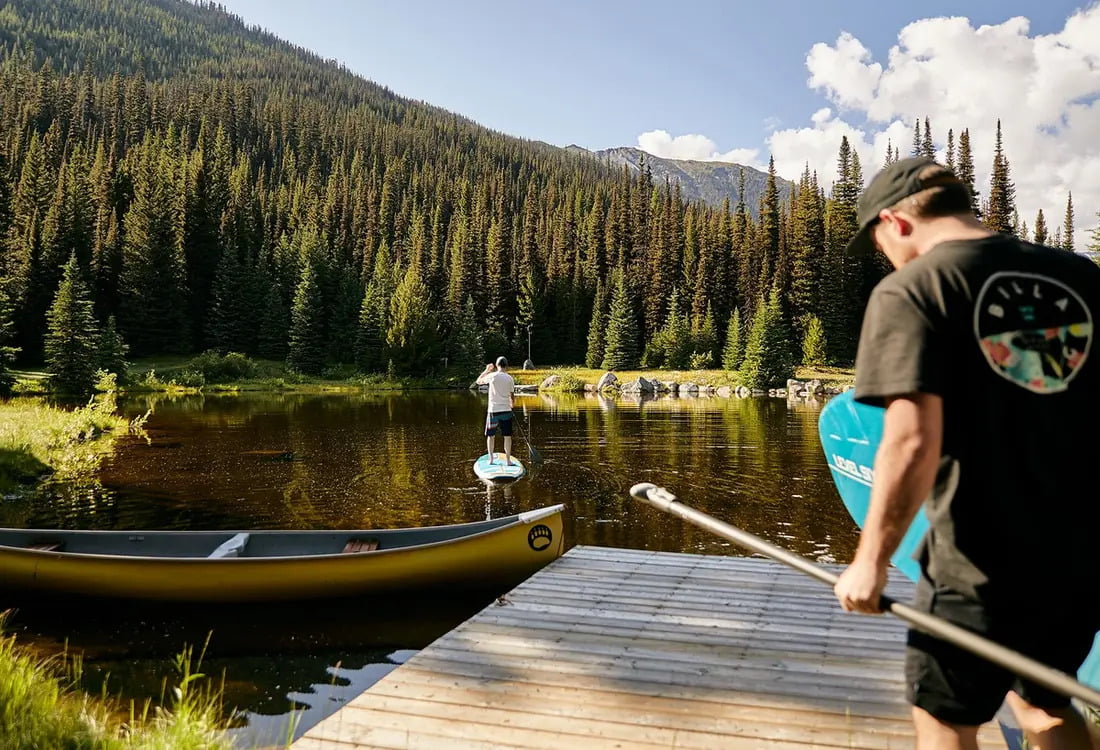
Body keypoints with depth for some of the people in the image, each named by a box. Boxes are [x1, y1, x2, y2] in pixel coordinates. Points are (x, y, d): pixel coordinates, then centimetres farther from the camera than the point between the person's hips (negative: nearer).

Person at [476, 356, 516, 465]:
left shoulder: (492, 376, -5)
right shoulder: (509, 378, -1)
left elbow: (478, 381, 12)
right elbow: (512, 396, 3)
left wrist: (486, 370, 21)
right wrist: (512, 405, 23)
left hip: (493, 411, 0)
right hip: (506, 411, 1)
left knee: (491, 435, 13)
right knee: (507, 436, 6)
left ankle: (491, 459, 17)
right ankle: (508, 460, 7)